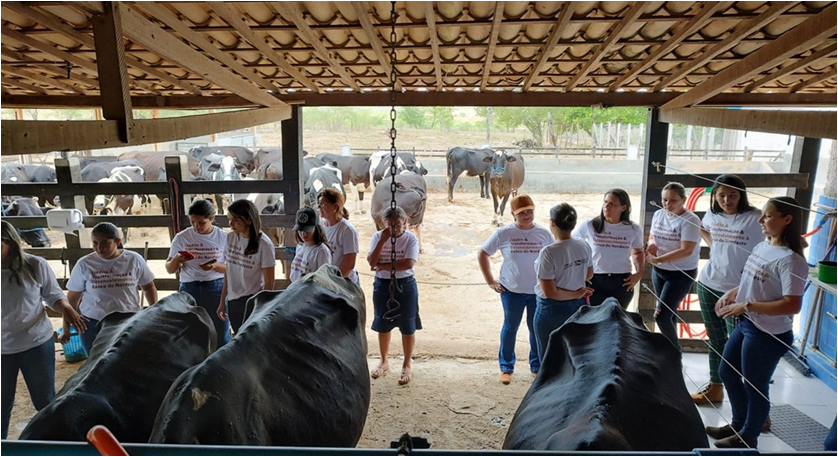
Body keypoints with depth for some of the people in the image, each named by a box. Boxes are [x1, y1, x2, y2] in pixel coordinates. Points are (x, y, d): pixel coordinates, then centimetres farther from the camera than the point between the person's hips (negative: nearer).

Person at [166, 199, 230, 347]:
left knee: (221, 336, 4)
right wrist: (176, 260, -14)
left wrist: (216, 266, -18)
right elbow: (169, 269, 8)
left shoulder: (223, 237, -2)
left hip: (217, 288, -1)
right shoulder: (181, 238, 1)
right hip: (189, 289, 2)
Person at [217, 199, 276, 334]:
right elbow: (228, 272, 10)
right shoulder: (230, 238, 1)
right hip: (232, 301, 6)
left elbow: (269, 282, -10)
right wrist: (222, 301, 11)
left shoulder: (263, 244, -15)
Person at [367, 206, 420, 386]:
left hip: (405, 285, -3)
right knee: (382, 325, 15)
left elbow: (409, 263, -23)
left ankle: (407, 365, 22)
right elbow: (371, 261, -13)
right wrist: (382, 240, -21)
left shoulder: (410, 238, -10)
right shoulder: (378, 236, -3)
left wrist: (382, 266, -18)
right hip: (382, 285, 3)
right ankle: (384, 361, 35)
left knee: (407, 327, 6)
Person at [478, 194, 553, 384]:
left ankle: (537, 366, 31)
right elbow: (482, 254, 0)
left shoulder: (544, 233, -3)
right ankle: (506, 367, 27)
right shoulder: (504, 233, -8)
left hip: (539, 291, 1)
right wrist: (490, 281, -3)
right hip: (512, 290, -1)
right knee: (510, 327, 11)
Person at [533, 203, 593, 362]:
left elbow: (550, 292, -24)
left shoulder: (549, 252, -24)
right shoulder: (584, 246, -5)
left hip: (552, 310, -6)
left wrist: (576, 294, -10)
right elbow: (589, 275, 12)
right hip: (578, 307, 6)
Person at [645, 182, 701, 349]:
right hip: (658, 271, 6)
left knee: (661, 315, -9)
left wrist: (657, 259, -27)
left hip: (681, 274, -6)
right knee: (668, 314, 17)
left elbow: (686, 251, -25)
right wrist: (651, 244, -8)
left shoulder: (690, 220, -19)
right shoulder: (658, 214, 2)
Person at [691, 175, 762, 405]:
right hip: (708, 285, 5)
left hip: (739, 291, -5)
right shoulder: (712, 215, 4)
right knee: (715, 340, 17)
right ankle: (715, 387, 31)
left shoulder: (755, 218, -14)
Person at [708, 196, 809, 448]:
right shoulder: (762, 247, 4)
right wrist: (731, 293, 2)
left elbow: (792, 305, -26)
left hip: (768, 335, -9)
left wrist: (746, 306, -24)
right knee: (727, 372, 21)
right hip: (745, 325, 9)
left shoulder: (791, 260, -22)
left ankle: (748, 438, 31)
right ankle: (738, 424, 42)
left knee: (754, 387, 9)